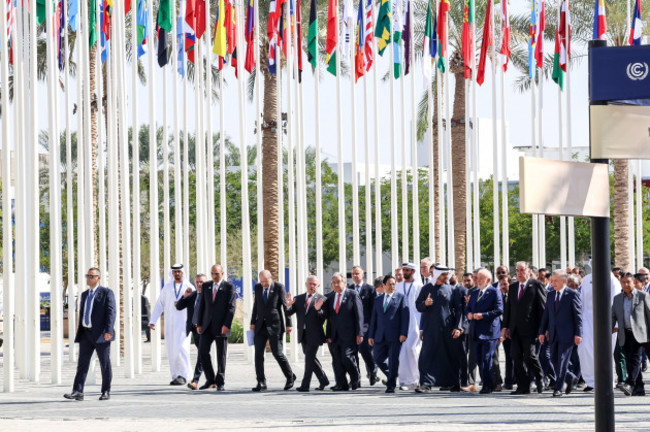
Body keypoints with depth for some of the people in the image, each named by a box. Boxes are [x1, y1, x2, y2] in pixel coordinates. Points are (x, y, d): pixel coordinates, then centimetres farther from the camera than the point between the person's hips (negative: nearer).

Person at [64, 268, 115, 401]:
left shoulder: (106, 293, -2)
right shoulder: (84, 294, 19)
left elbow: (111, 312, -11)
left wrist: (108, 331, -22)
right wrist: (79, 332, 17)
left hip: (100, 334, -6)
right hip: (86, 334, 6)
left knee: (105, 364, 2)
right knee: (82, 363, -5)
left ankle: (106, 392, 11)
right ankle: (78, 392, -11)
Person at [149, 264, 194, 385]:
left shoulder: (189, 287, 4)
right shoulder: (167, 287, 11)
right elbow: (159, 305, 10)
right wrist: (153, 321, 2)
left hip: (184, 322, -3)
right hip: (169, 324, 3)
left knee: (181, 348, -15)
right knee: (171, 351, 2)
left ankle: (183, 375, -11)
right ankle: (175, 376, 8)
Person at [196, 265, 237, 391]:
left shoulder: (229, 287, -2)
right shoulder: (206, 286, 12)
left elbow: (231, 307, -8)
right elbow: (202, 305, 13)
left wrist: (226, 325, -17)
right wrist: (199, 324, 7)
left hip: (221, 327, -4)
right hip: (207, 325, 4)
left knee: (221, 355, 1)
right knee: (203, 351, -7)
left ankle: (220, 383, 8)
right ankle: (210, 380, 5)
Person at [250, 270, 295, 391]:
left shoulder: (279, 287, -5)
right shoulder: (258, 287, 7)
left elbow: (285, 305, -4)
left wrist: (288, 324, -6)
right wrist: (253, 322, 12)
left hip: (275, 325, -4)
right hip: (261, 325, 4)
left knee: (277, 353, -5)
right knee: (258, 353, -4)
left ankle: (290, 377, 16)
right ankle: (261, 383, -1)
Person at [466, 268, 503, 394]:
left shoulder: (495, 292, -4)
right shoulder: (474, 293, 19)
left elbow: (499, 310, -14)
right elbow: (469, 308, 25)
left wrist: (483, 315, -19)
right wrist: (469, 314, 1)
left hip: (489, 331, -7)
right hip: (477, 332, 8)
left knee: (486, 359, -11)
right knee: (479, 360, 7)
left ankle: (488, 386, -7)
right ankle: (486, 384, 15)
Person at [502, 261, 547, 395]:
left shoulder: (536, 285, -2)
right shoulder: (513, 287, 17)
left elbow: (543, 307, -4)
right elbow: (508, 307, 18)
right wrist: (505, 326, 10)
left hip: (529, 328, -6)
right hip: (515, 330, 6)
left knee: (529, 355, -11)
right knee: (517, 358, 3)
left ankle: (539, 379, 12)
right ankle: (523, 387, 8)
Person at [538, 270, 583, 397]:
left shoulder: (572, 294, -5)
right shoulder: (550, 296, 13)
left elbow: (578, 315, -7)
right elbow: (546, 315, 16)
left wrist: (578, 334, -12)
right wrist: (542, 331, 9)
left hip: (567, 334, -6)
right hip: (553, 334, 6)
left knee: (562, 361, -7)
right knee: (554, 360, 7)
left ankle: (558, 388, -5)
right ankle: (571, 379, 26)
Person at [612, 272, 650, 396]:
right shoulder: (617, 298, 15)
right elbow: (613, 316, 14)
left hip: (638, 333, -5)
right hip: (625, 334, 5)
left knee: (635, 358, -16)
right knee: (629, 362, 2)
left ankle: (629, 384, -28)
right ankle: (639, 389, 8)